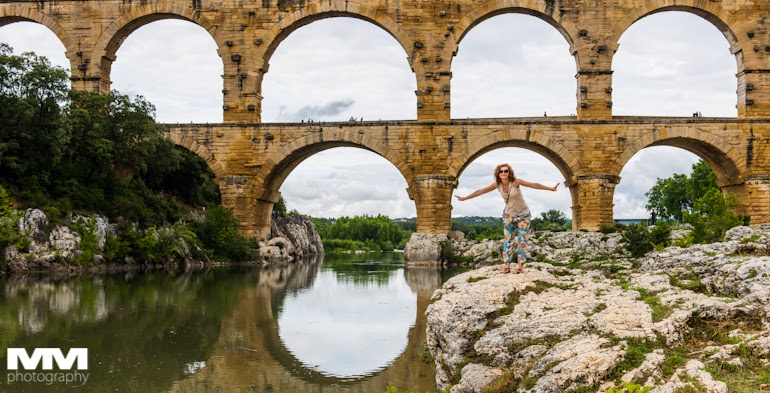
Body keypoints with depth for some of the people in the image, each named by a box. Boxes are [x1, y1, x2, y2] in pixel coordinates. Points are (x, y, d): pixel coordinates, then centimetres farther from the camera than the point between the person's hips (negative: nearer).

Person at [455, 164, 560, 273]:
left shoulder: (515, 181, -24)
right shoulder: (497, 184, -13)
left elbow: (534, 185, -27)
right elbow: (481, 191, -6)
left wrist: (551, 188, -32)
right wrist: (465, 198, -2)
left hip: (523, 214, -3)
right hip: (509, 214, 3)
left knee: (522, 240, -1)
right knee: (508, 239, 0)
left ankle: (520, 265, 6)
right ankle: (507, 266, 1)